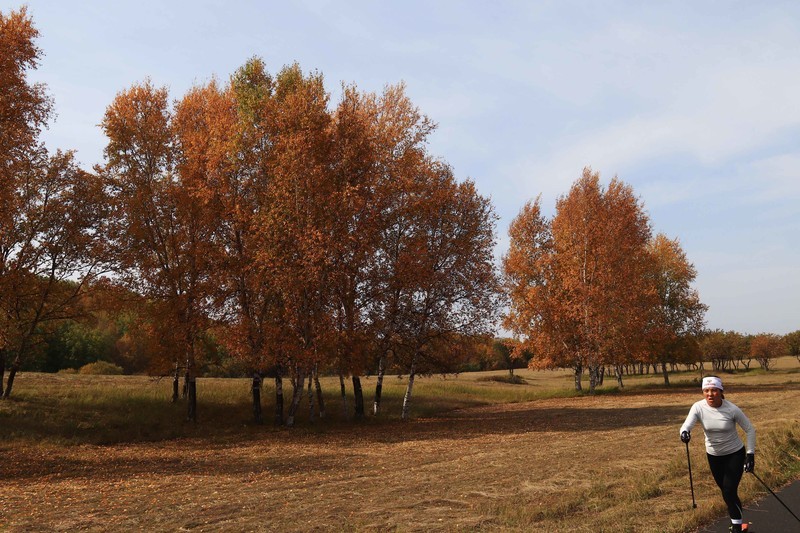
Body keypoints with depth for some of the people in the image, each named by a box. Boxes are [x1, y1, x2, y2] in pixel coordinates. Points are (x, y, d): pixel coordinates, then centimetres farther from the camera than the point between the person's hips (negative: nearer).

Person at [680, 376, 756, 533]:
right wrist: (684, 432, -51)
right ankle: (737, 515, 43)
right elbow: (686, 425, -27)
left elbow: (750, 430, -9)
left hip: (735, 454, -3)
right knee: (726, 491, 17)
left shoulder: (732, 409, -22)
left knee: (729, 493, -9)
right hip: (713, 456, 3)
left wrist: (750, 454, -12)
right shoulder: (698, 407, -18)